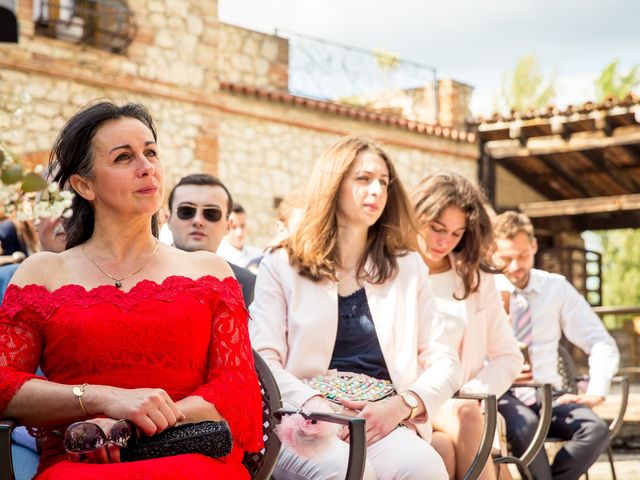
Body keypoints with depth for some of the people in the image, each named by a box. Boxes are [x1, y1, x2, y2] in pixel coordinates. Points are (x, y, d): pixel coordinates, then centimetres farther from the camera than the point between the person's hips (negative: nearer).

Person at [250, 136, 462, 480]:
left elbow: (444, 362, 12)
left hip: (382, 425, 2)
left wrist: (401, 405, -9)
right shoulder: (280, 266, 10)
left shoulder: (408, 267, 17)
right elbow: (263, 362, 1)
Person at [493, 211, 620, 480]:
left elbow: (602, 344, 7)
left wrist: (596, 392, -8)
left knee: (596, 430, -27)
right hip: (501, 394, -3)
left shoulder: (557, 288, 7)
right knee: (525, 425, -37)